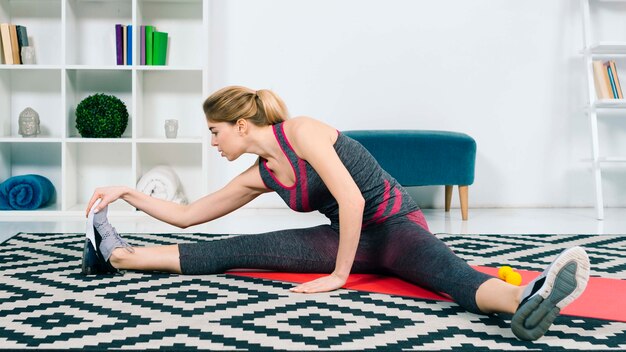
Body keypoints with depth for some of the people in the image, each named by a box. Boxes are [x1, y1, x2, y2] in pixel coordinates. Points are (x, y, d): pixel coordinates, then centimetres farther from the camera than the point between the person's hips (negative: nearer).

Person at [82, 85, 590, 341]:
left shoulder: (300, 131, -18)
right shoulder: (259, 176, 6)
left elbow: (353, 199, -25)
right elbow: (187, 215, 14)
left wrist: (340, 276, -20)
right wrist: (129, 193, 13)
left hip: (394, 225, -6)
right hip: (347, 238, 6)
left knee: (448, 272, -40)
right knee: (233, 252, -4)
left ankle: (526, 298, -69)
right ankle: (119, 255, -3)